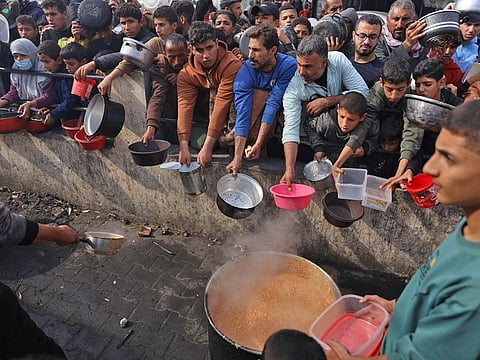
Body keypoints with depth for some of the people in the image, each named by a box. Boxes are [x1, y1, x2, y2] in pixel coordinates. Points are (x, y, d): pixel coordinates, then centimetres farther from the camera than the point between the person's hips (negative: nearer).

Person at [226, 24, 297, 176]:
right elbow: (242, 112, -33)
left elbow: (273, 103, -32)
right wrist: (237, 157, -41)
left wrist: (258, 143, -39)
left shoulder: (289, 65, -25)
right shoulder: (246, 71, -24)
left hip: (283, 108, 1)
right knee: (258, 95, -32)